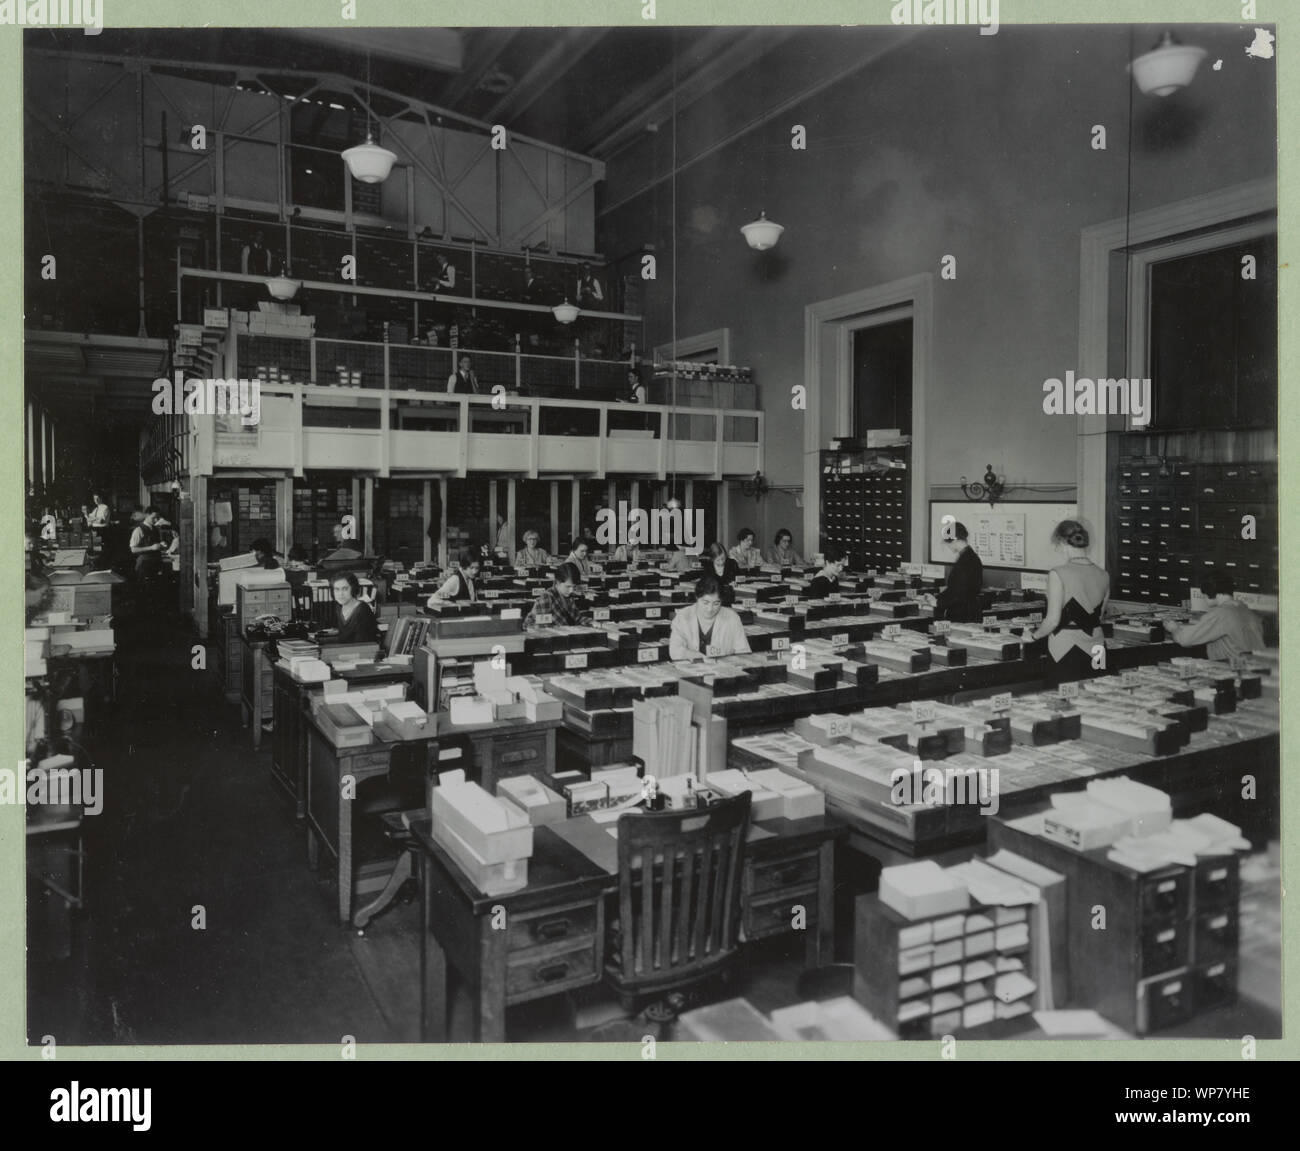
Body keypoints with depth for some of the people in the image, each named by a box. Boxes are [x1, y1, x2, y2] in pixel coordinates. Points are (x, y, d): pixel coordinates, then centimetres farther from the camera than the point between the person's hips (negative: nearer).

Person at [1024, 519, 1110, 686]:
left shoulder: (1058, 574, -14)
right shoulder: (1103, 576, 3)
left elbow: (1053, 620, -15)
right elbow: (1097, 618, 13)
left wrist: (1033, 635, 2)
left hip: (1066, 652, -5)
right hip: (1096, 649, 6)